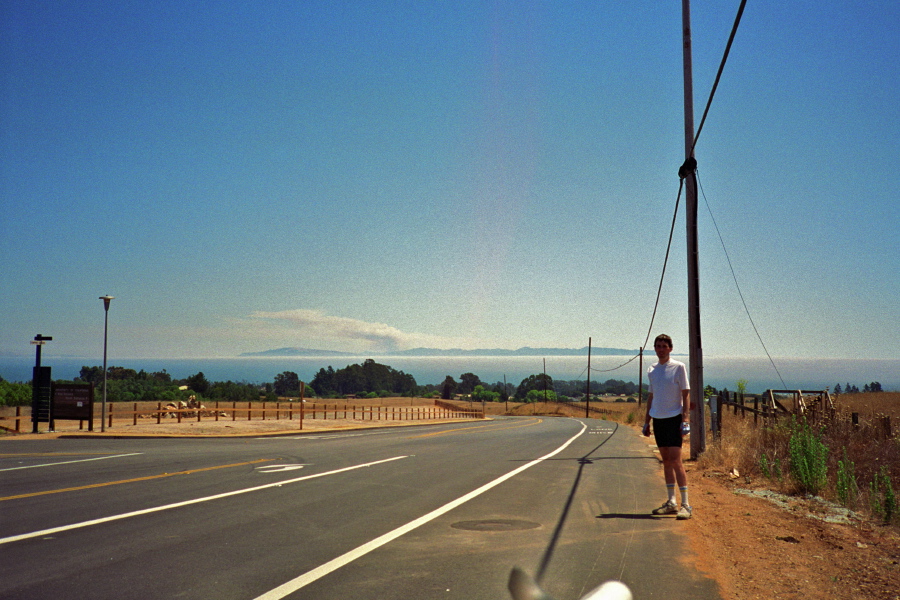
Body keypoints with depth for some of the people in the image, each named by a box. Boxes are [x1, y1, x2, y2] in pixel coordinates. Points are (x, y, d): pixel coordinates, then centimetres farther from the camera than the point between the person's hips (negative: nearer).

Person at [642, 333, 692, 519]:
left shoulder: (678, 367, -4)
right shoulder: (651, 370, 12)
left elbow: (686, 394, -6)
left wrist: (685, 419, -14)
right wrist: (647, 421, 16)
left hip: (674, 418, -6)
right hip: (658, 419, 6)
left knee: (675, 460, -11)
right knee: (666, 460, 9)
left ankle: (685, 504, -8)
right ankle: (671, 502, 15)